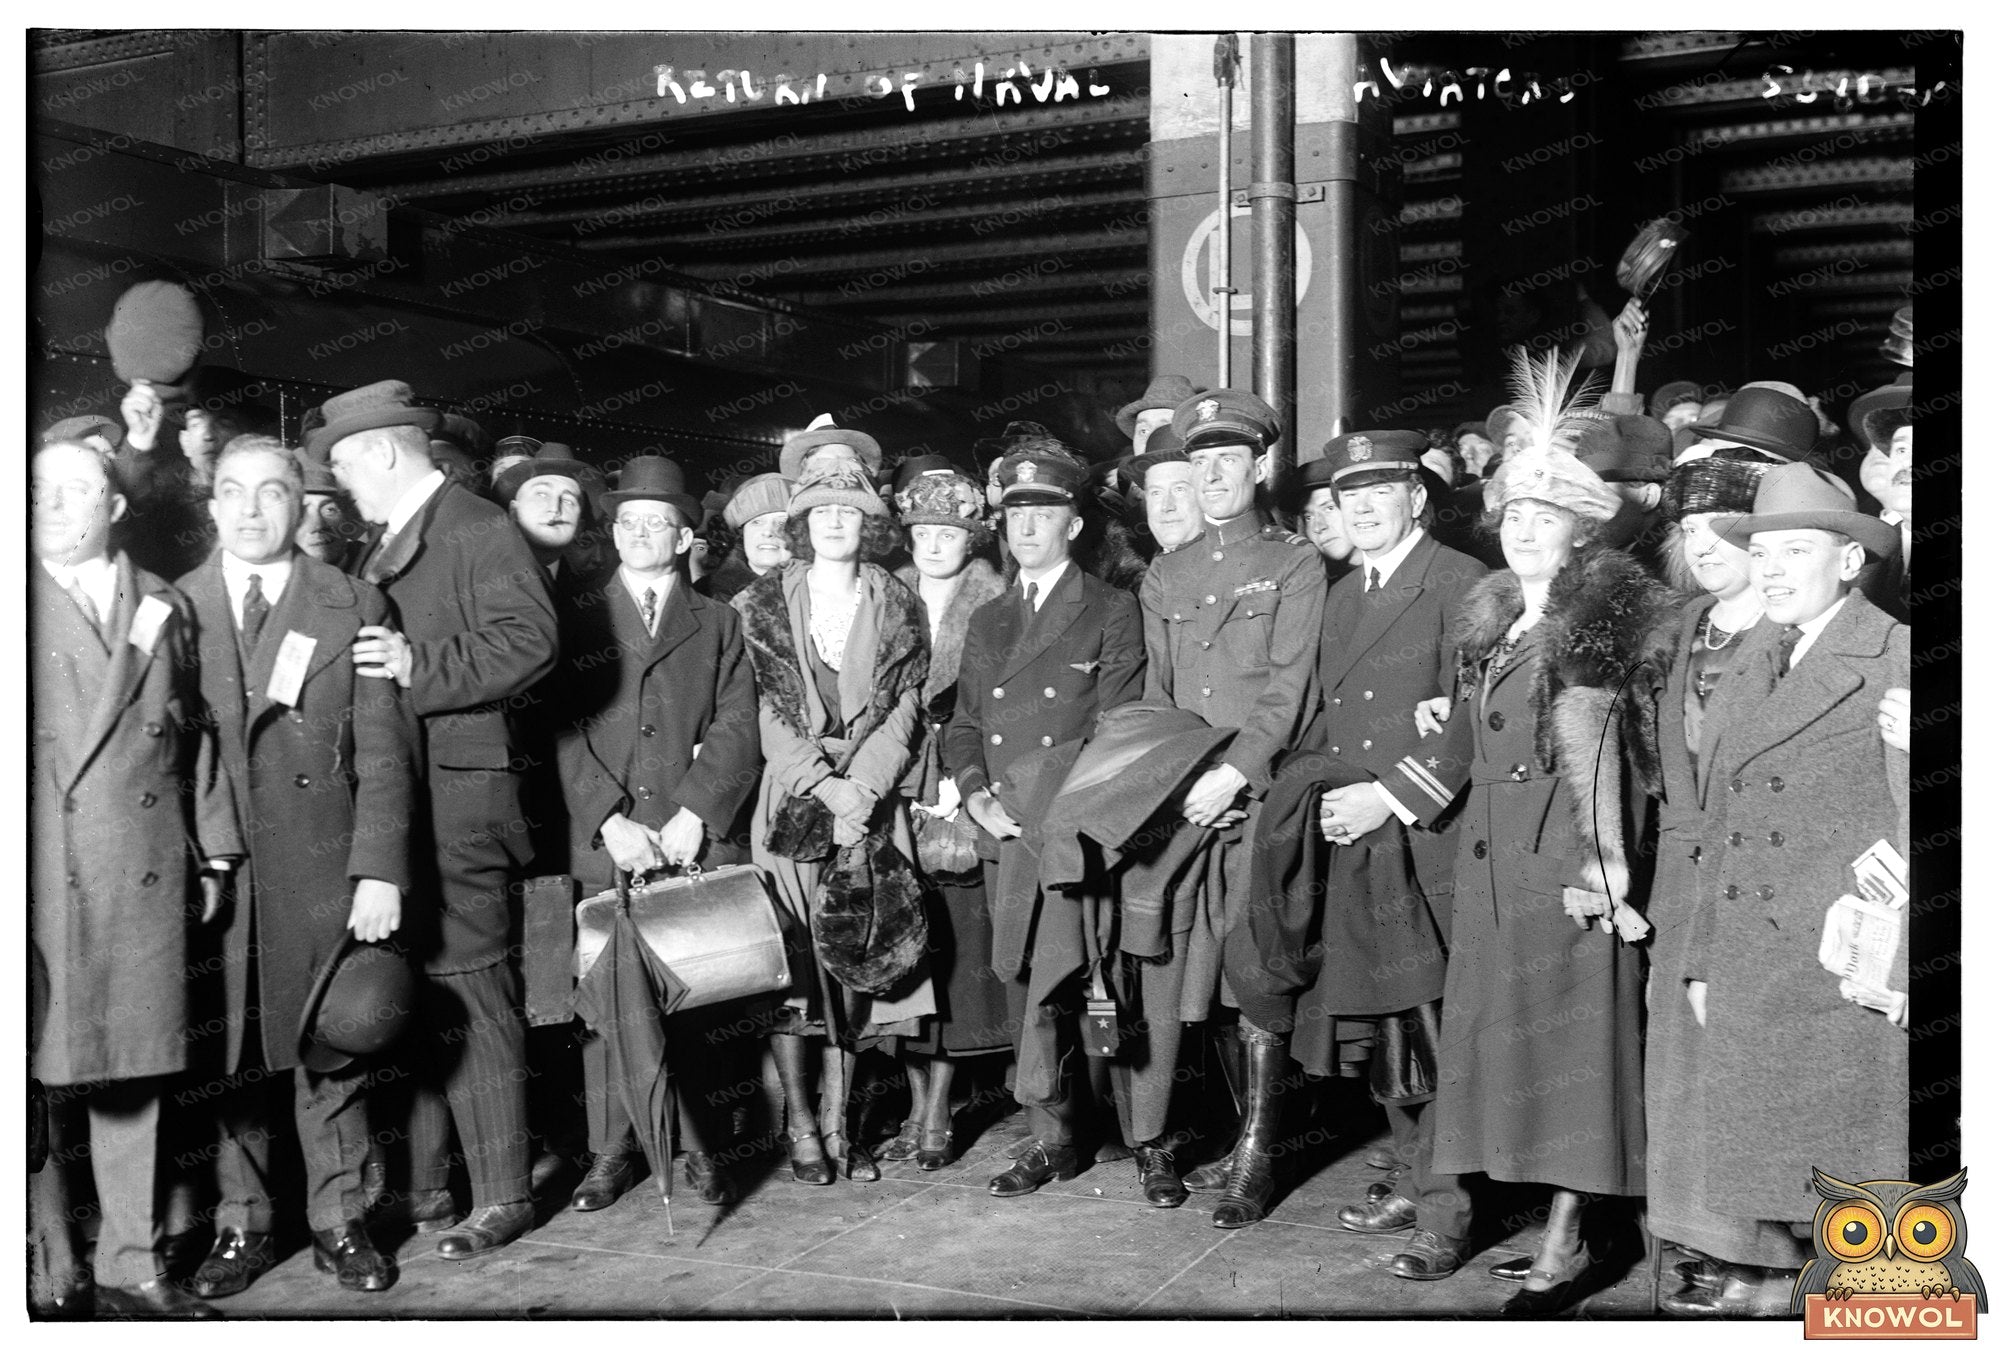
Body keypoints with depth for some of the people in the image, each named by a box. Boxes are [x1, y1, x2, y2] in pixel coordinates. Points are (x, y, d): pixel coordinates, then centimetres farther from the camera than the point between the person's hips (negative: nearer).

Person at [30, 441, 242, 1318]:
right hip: (43, 875, -3)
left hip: (147, 874, 3)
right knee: (41, 1071, -1)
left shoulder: (163, 606, 15)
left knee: (136, 1072, 7)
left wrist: (213, 848, 12)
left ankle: (129, 1263, 16)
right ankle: (51, 1271, 11)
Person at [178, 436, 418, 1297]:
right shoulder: (173, 608, 8)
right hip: (208, 870, 1)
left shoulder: (353, 606, 5)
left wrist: (379, 870, -8)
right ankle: (241, 1225, 19)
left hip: (322, 870, -1)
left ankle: (338, 1220, 18)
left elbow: (384, 751, 0)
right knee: (225, 1055, 6)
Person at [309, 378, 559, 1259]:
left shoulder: (480, 529, -6)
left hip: (459, 795, -9)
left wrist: (418, 666, -19)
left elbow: (529, 639, -18)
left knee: (470, 994, -6)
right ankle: (420, 1186, 20)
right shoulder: (382, 549, 23)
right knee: (405, 994, 11)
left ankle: (501, 1196, 2)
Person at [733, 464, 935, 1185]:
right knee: (791, 963, -6)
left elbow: (902, 712, 4)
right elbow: (767, 713, 0)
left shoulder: (897, 610, 11)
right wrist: (825, 786, -11)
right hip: (790, 796, -1)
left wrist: (862, 790, -10)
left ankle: (837, 1122, 6)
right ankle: (800, 1127, 1)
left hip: (869, 799, 1)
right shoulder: (764, 605, 7)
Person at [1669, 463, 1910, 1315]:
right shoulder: (1751, 665, 16)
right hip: (1748, 966, 6)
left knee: (1849, 1154, 0)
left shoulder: (1893, 659, -4)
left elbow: (1919, 825, -9)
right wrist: (1704, 957, 15)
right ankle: (1755, 1279, 20)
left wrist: (1897, 965, -15)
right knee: (1748, 1136, 9)